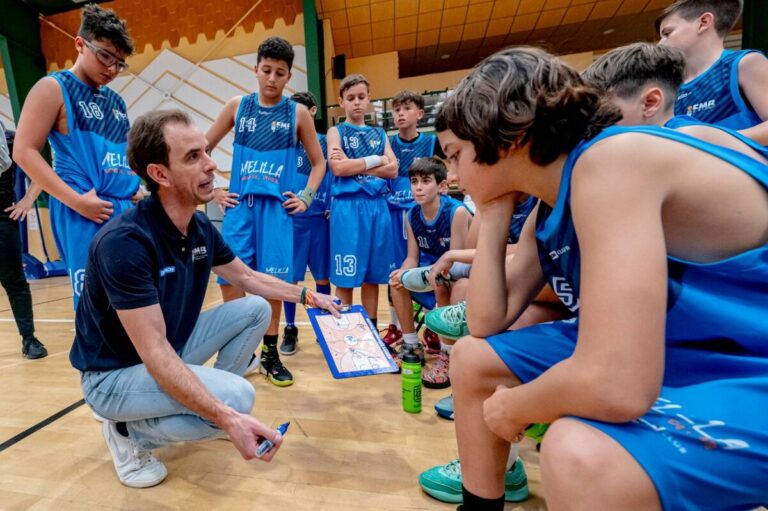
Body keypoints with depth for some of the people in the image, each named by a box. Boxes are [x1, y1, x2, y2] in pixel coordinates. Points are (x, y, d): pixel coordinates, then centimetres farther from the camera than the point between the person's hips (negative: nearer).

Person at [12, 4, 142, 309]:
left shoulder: (115, 101, 19)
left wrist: (137, 189, 7)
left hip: (126, 211, 6)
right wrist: (76, 201, -17)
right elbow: (24, 152, -7)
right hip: (84, 215, -6)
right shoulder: (53, 88, 1)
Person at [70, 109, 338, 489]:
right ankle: (129, 433, 1)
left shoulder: (201, 227, -6)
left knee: (255, 310, -1)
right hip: (116, 373, -7)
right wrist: (229, 419, -39)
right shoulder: (124, 242, -31)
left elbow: (248, 278, 9)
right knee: (237, 396, -27)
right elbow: (154, 351, -33)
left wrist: (307, 295, 4)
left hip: (174, 346, 8)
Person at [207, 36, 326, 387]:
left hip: (277, 207, -1)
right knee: (229, 278, -1)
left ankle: (270, 354, 18)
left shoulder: (298, 114, 5)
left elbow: (319, 163, 11)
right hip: (239, 205, 2)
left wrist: (306, 198, -1)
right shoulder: (237, 106, 8)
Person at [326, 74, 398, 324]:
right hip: (348, 207, -3)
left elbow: (393, 170, 3)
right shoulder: (336, 131, 8)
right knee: (345, 278, -2)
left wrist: (354, 165, -6)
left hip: (378, 207, 4)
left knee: (373, 276, 8)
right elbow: (338, 168, -10)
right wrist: (375, 160, -3)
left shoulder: (379, 134, 18)